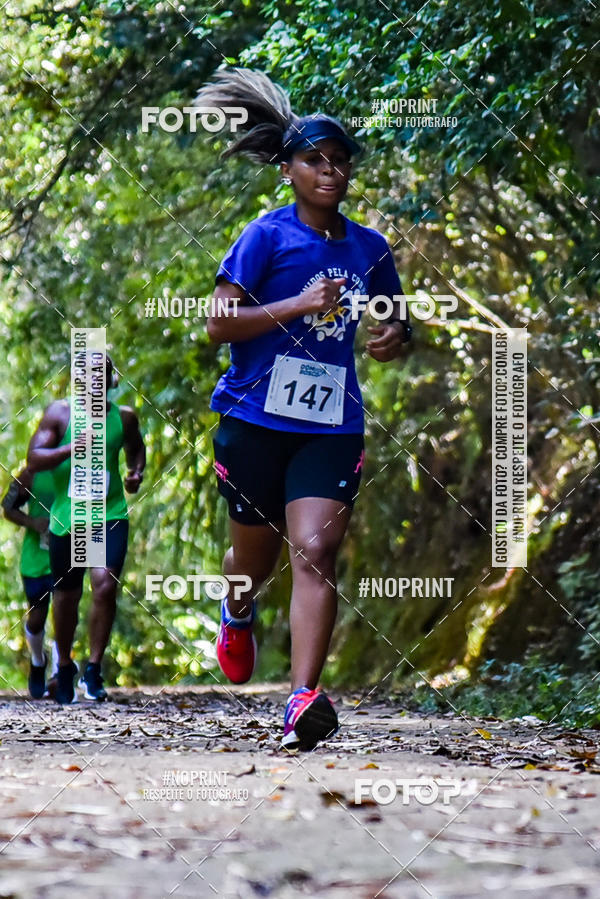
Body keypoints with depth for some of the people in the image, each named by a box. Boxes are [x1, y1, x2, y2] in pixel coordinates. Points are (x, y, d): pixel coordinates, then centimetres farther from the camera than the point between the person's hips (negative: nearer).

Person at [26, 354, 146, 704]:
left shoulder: (124, 417, 7)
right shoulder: (59, 413, -1)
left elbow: (136, 448, 27)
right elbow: (34, 459, -7)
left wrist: (137, 472, 7)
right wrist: (71, 448, -21)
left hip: (111, 514, 0)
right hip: (67, 516, 0)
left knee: (105, 585, -20)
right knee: (67, 597, 10)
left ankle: (94, 669, -10)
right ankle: (65, 667, 32)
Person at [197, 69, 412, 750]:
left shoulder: (369, 247, 11)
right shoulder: (266, 235, -3)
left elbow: (393, 315, 27)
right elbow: (219, 324, -9)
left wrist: (396, 334, 4)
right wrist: (295, 305, -20)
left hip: (332, 424, 2)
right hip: (256, 418, -2)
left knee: (316, 552, -17)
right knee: (256, 555, 15)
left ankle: (302, 702, -24)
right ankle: (238, 612, 52)